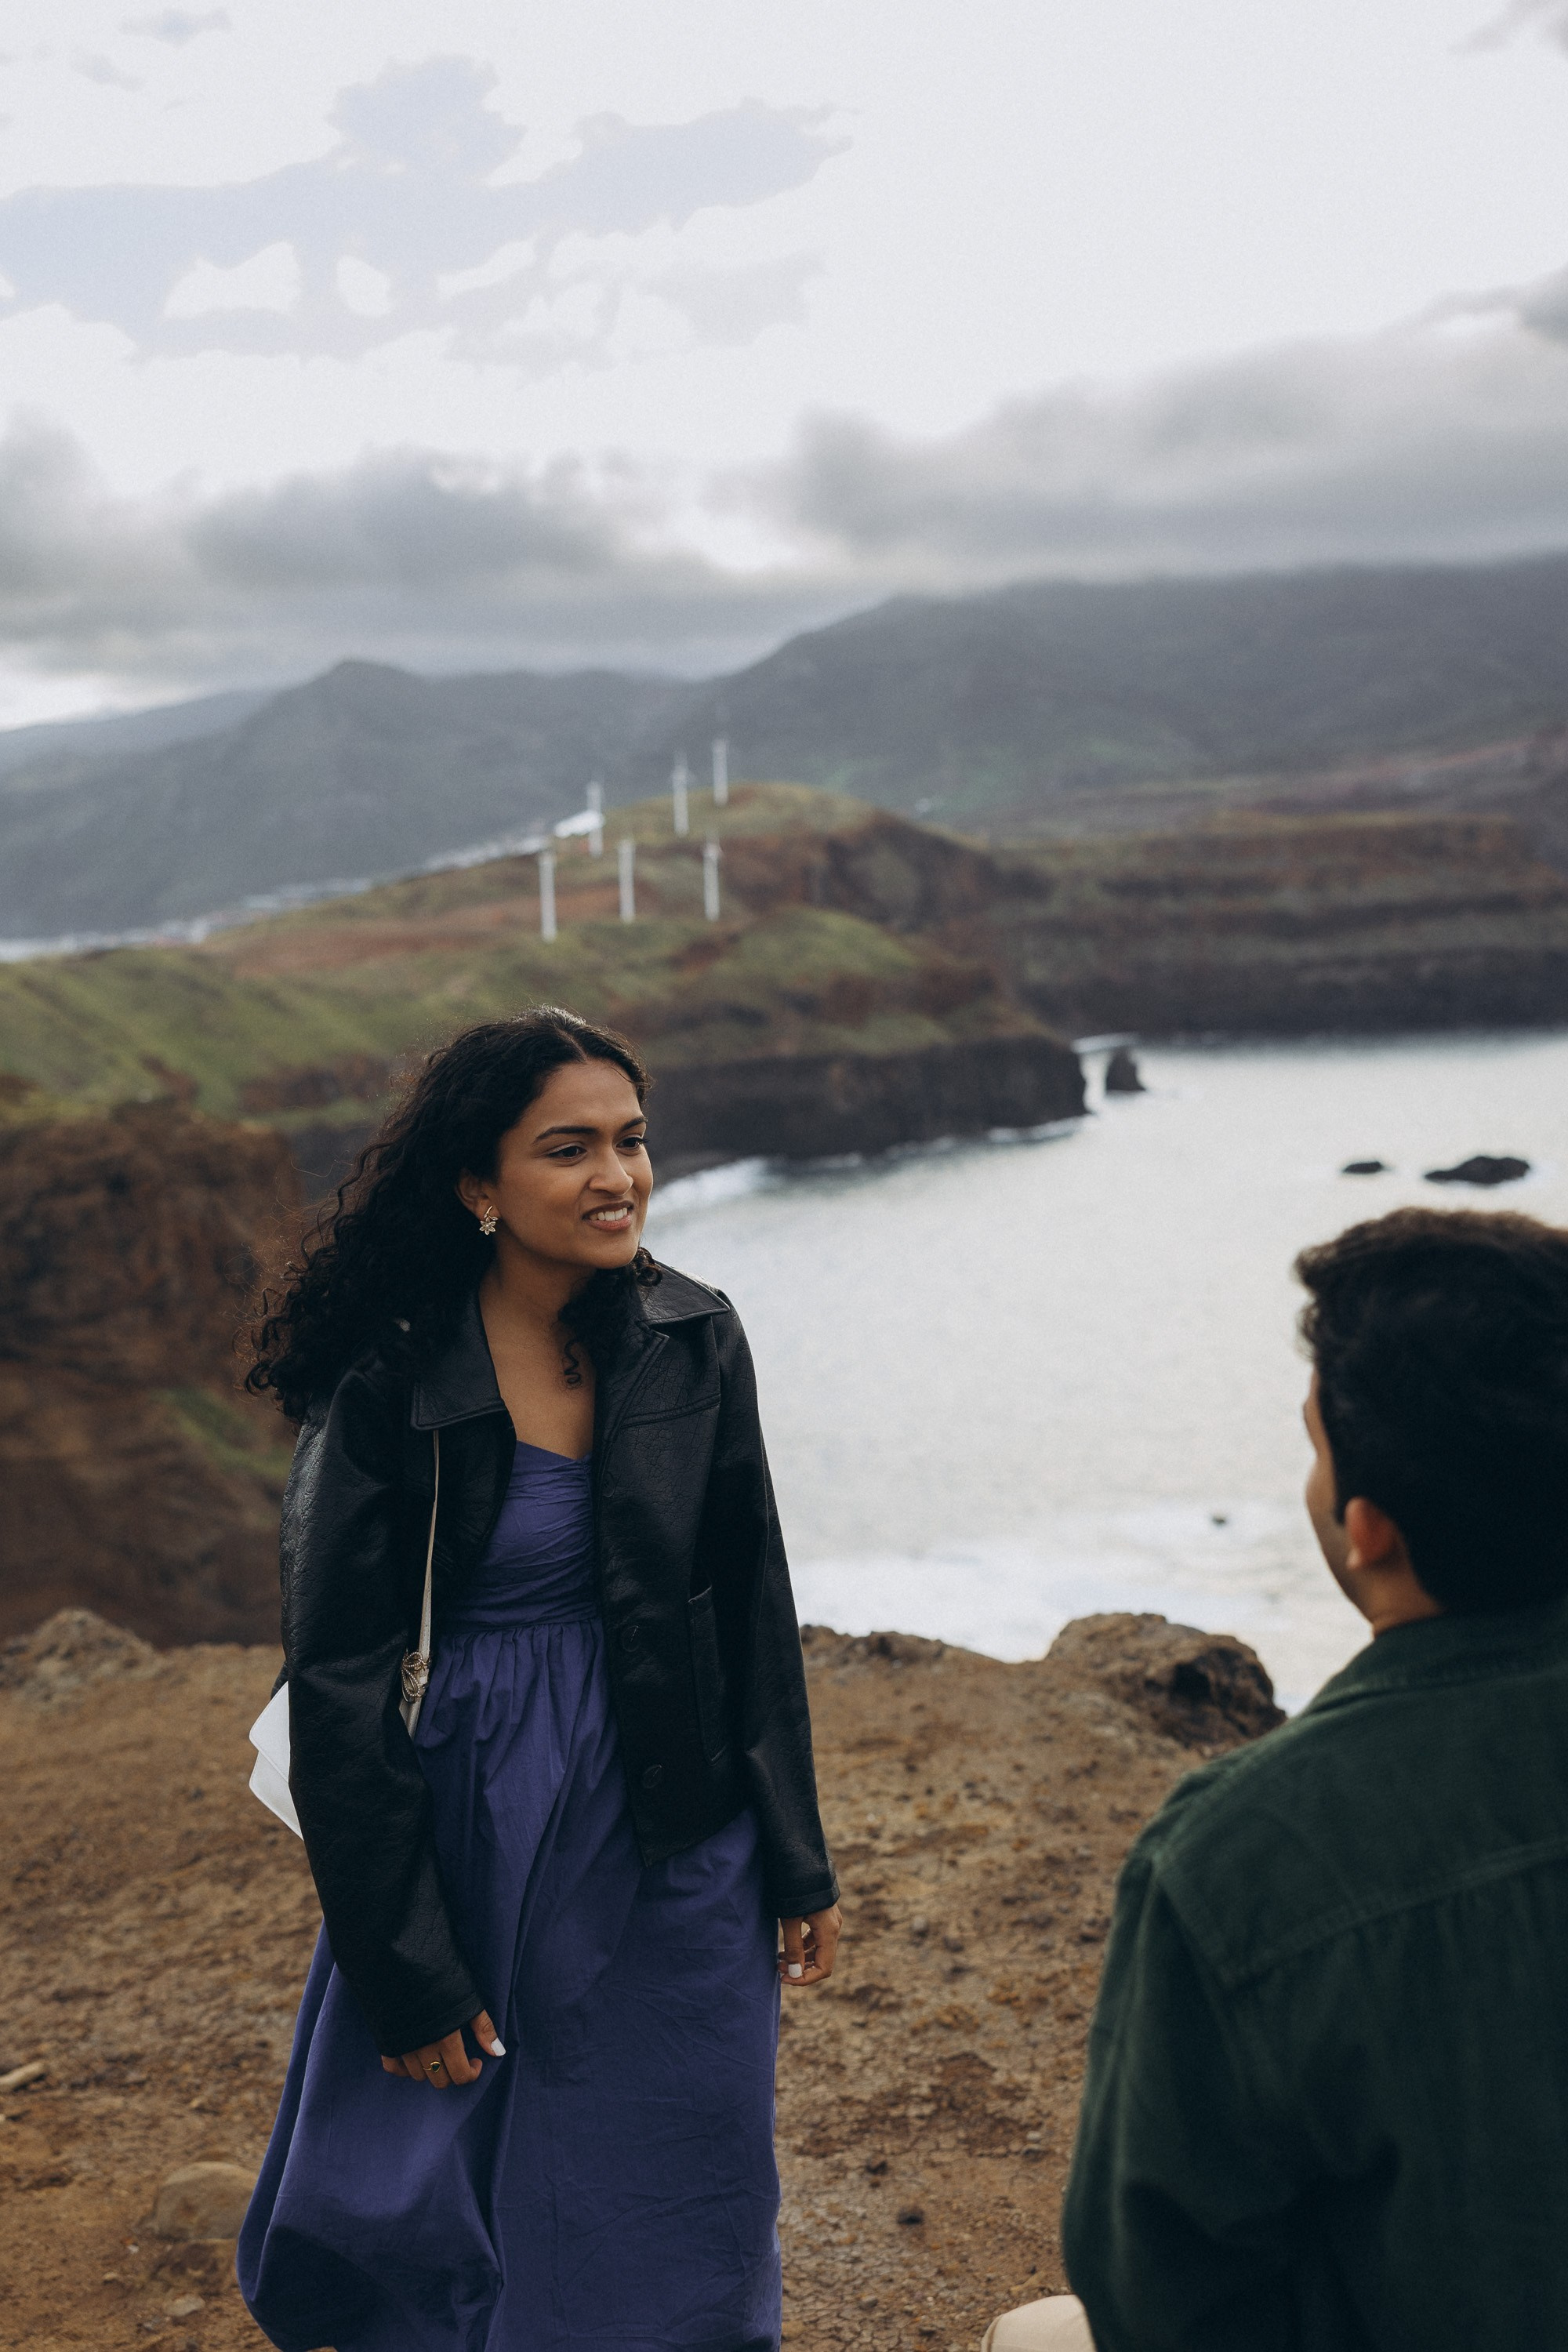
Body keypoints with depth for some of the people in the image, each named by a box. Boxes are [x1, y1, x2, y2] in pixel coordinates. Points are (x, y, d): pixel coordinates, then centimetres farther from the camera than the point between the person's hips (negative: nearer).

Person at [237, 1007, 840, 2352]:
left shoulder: (692, 1343, -5)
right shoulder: (389, 1384, -15)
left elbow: (757, 1614, 3)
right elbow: (339, 1691, -11)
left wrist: (798, 1866, 6)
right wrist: (405, 1970, -10)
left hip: (672, 1851, 3)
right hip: (467, 1842, -2)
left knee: (669, 2226, 15)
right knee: (423, 2213, 13)